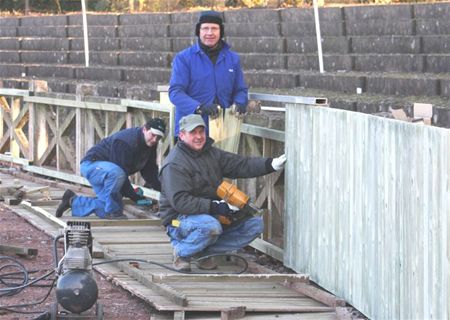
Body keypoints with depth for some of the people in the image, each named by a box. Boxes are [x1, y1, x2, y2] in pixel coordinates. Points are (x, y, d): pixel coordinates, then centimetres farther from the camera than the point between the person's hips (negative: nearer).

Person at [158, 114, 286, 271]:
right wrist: (214, 207, -31)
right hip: (180, 219, -8)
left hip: (213, 215, 8)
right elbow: (179, 201, -25)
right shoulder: (174, 165, -15)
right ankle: (182, 251, -10)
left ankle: (203, 252, -6)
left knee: (255, 224, -3)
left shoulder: (211, 153, 10)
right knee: (211, 227, -40)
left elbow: (241, 165, 4)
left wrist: (271, 164, -12)